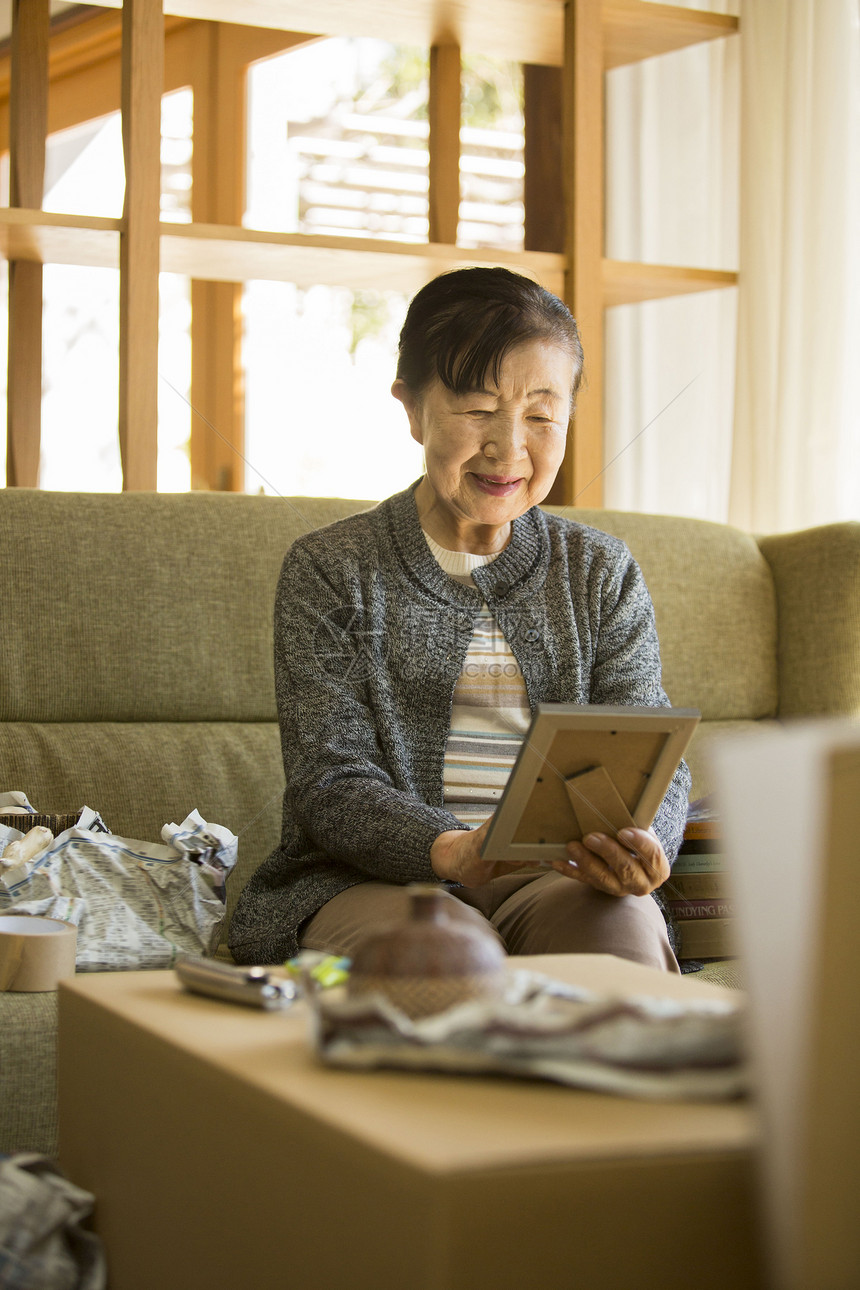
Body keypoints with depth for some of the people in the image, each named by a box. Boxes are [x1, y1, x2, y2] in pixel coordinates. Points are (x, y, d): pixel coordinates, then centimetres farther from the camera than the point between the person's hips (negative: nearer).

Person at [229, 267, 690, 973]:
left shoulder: (602, 572, 12)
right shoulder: (330, 569, 3)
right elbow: (330, 782, -7)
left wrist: (638, 842, -24)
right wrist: (450, 850, -30)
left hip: (554, 878, 3)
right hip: (367, 879, -3)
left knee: (620, 917, -30)